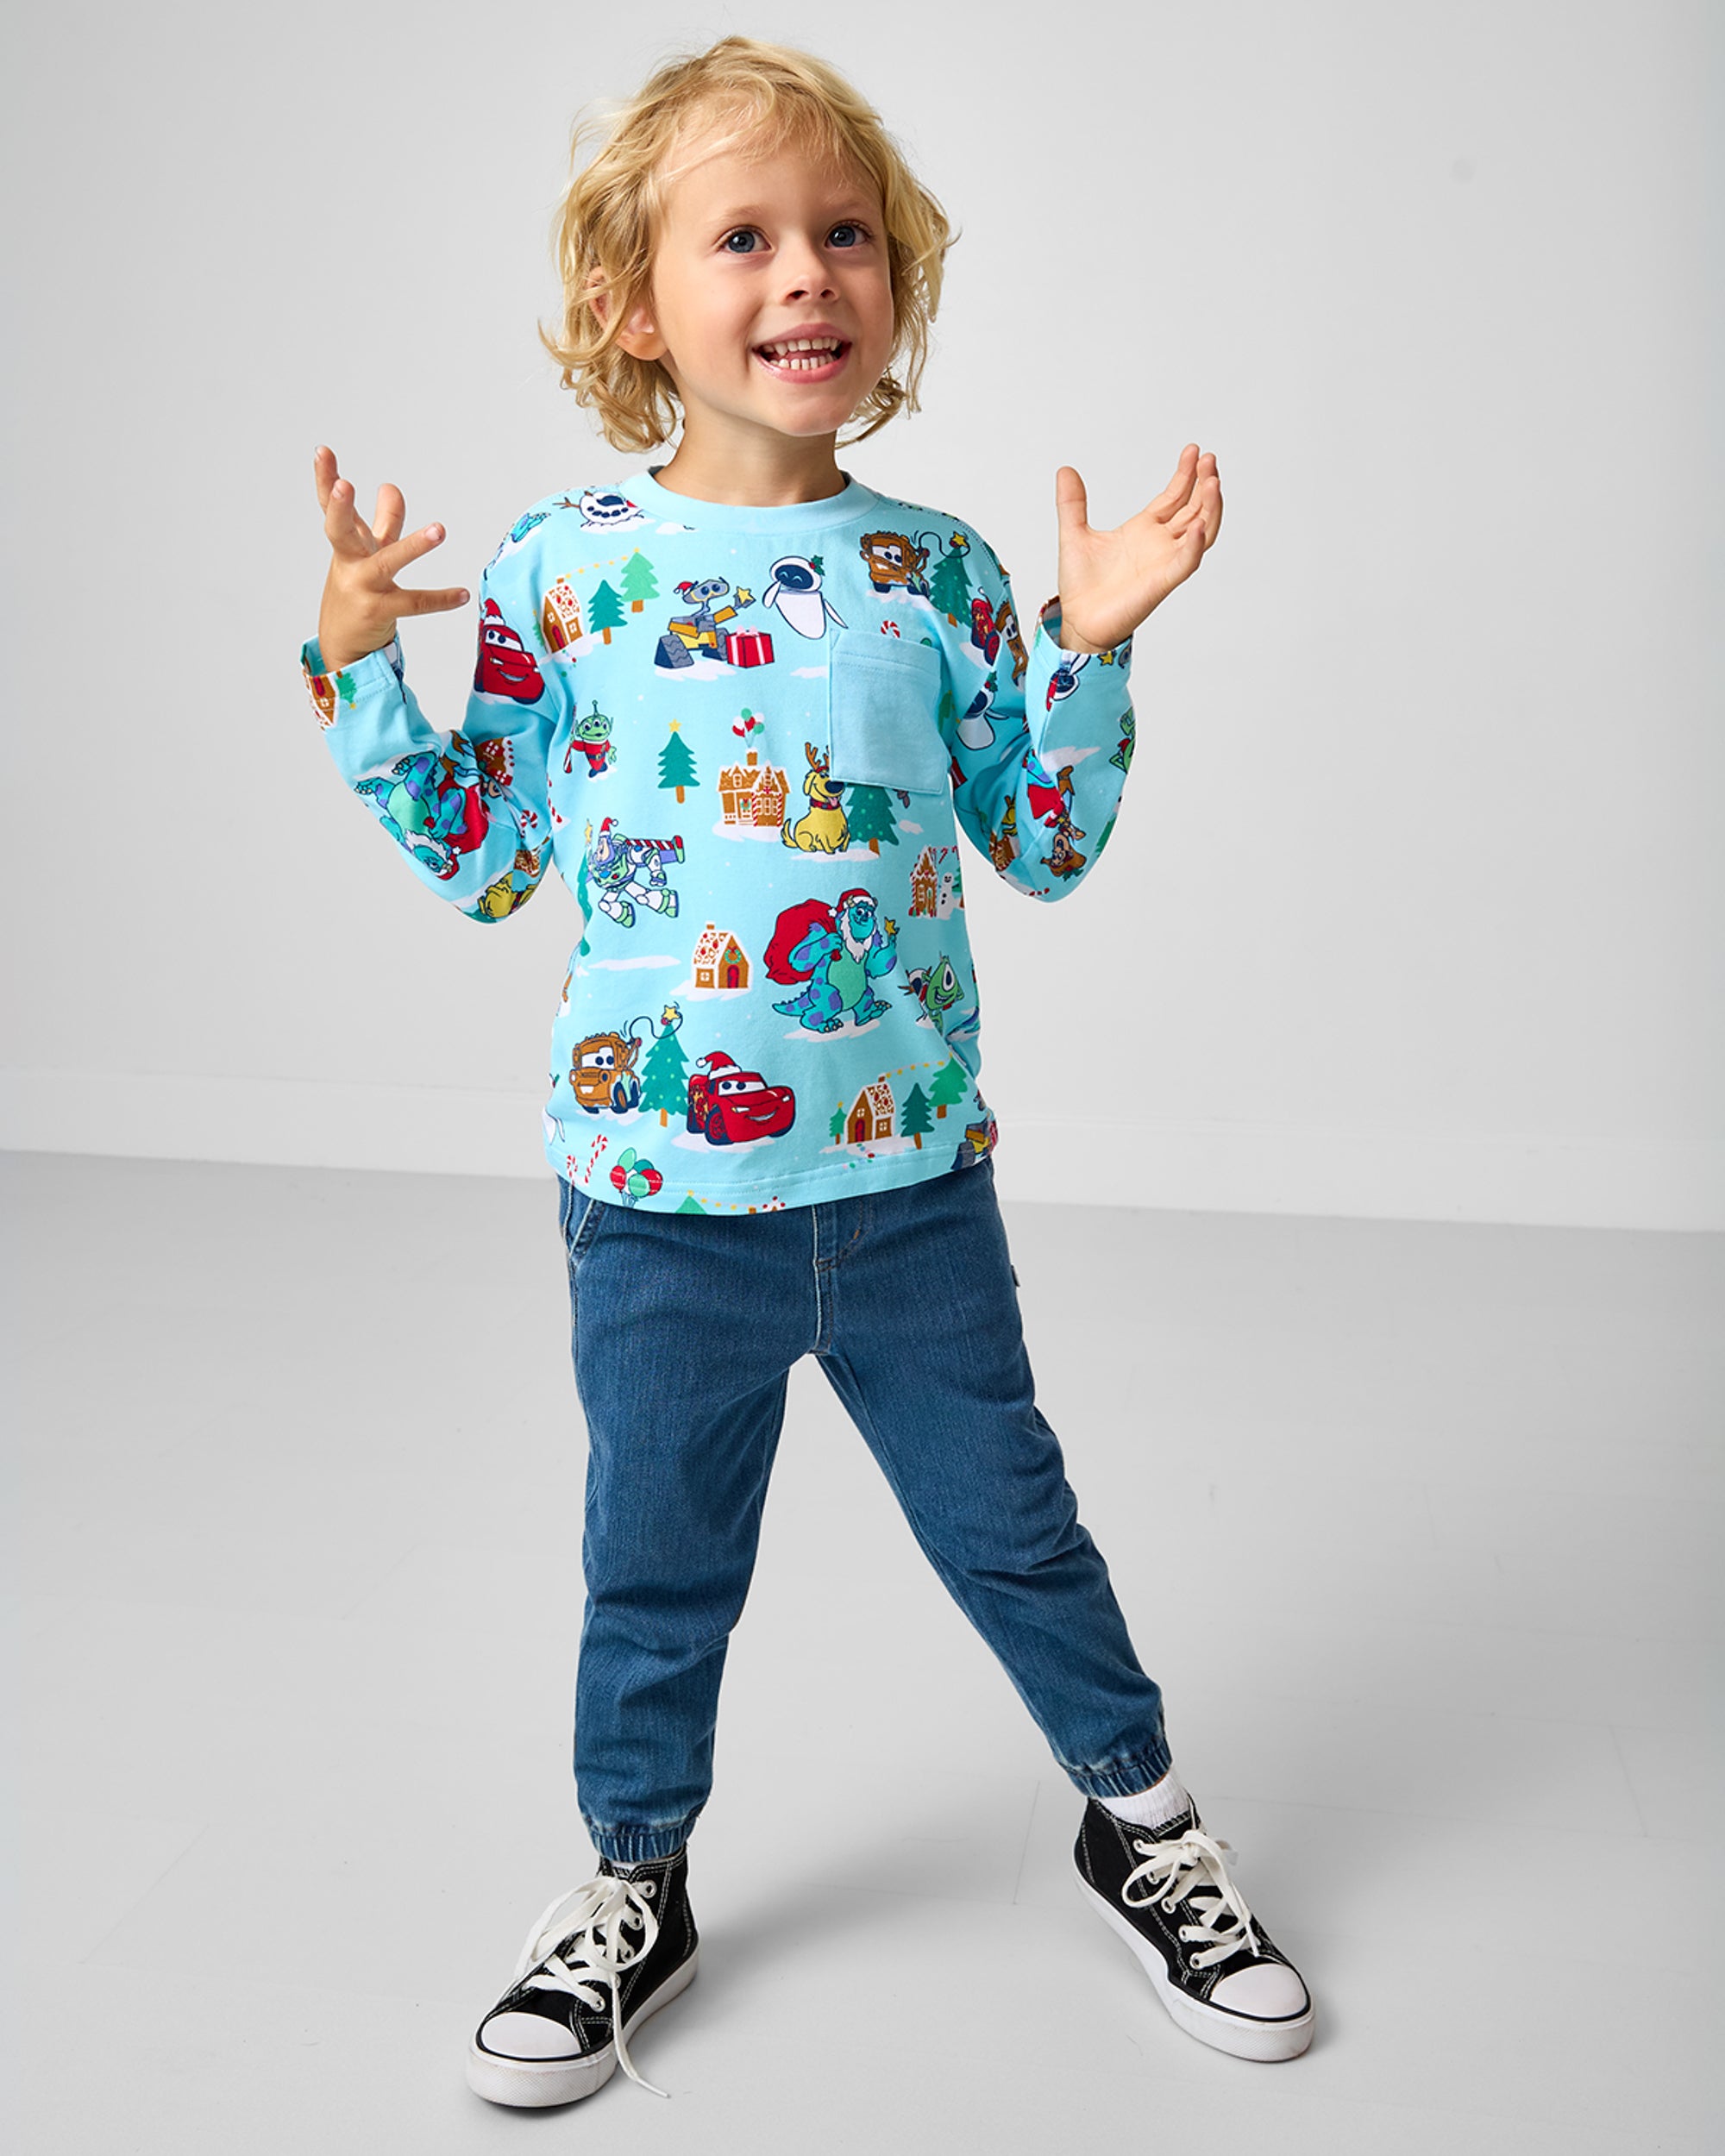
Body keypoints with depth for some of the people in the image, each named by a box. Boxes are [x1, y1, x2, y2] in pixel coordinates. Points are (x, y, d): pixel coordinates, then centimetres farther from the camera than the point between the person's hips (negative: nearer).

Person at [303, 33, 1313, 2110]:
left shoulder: (934, 568, 0)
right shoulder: (558, 565, -3)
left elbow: (1046, 844, 5)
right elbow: (479, 863, 2)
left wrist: (1093, 637, -5)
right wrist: (356, 659, -6)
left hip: (912, 1179, 1)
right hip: (659, 1191, 0)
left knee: (1011, 1521, 16)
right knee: (656, 1567, 16)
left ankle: (1139, 1815, 43)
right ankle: (632, 1884, 42)